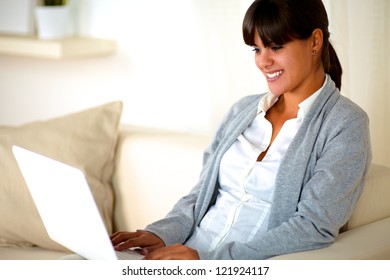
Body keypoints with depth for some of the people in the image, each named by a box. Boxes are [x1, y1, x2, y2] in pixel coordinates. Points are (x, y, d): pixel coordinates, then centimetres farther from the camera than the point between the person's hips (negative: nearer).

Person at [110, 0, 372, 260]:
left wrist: (209, 258, -20)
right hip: (191, 254, 6)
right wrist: (162, 232, -5)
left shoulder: (346, 124, -4)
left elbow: (315, 227, -13)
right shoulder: (243, 109, 16)